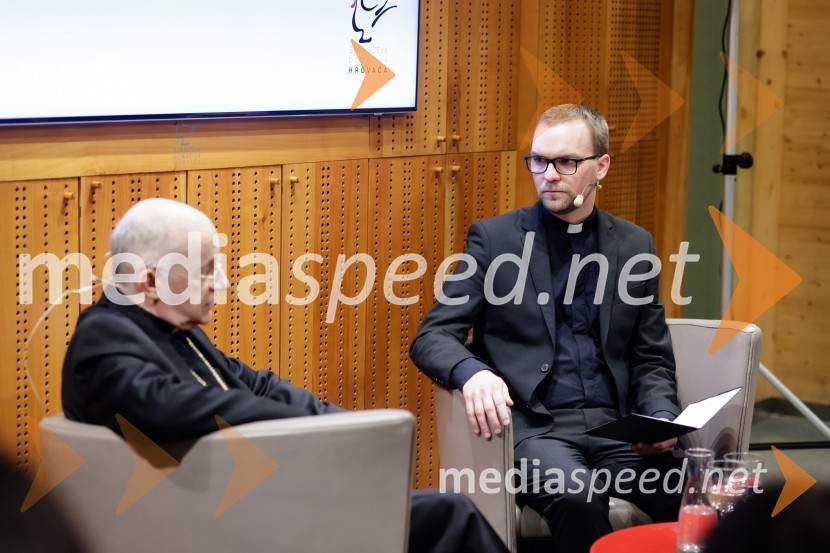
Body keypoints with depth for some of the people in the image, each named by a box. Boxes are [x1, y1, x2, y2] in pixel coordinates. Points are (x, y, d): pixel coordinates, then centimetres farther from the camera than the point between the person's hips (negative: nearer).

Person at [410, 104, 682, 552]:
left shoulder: (633, 245, 15)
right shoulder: (494, 238, 7)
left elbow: (652, 360, 17)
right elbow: (432, 337, 1)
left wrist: (661, 419, -5)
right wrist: (471, 372, -22)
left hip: (615, 426, 3)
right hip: (531, 425, -2)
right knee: (577, 496, -36)